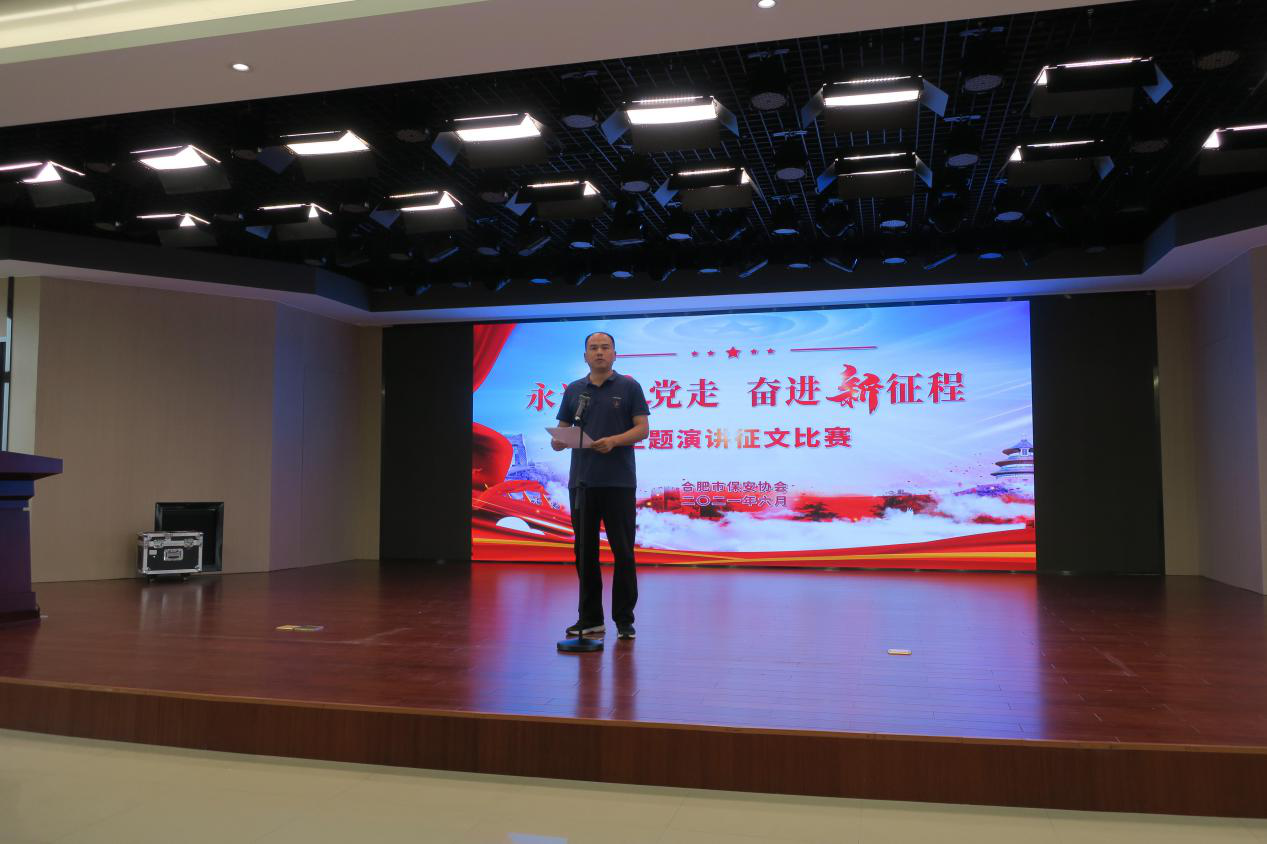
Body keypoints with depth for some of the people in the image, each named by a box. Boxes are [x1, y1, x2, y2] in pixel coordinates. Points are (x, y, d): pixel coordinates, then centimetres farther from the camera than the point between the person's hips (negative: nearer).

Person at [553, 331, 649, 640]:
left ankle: (624, 619, 9)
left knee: (623, 552, 0)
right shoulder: (573, 390, 12)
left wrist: (614, 440, -21)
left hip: (618, 482, -3)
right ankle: (589, 618, 16)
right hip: (582, 481, 3)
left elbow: (642, 428, -4)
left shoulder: (629, 387, 2)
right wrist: (558, 441, -13)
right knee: (585, 551, 7)